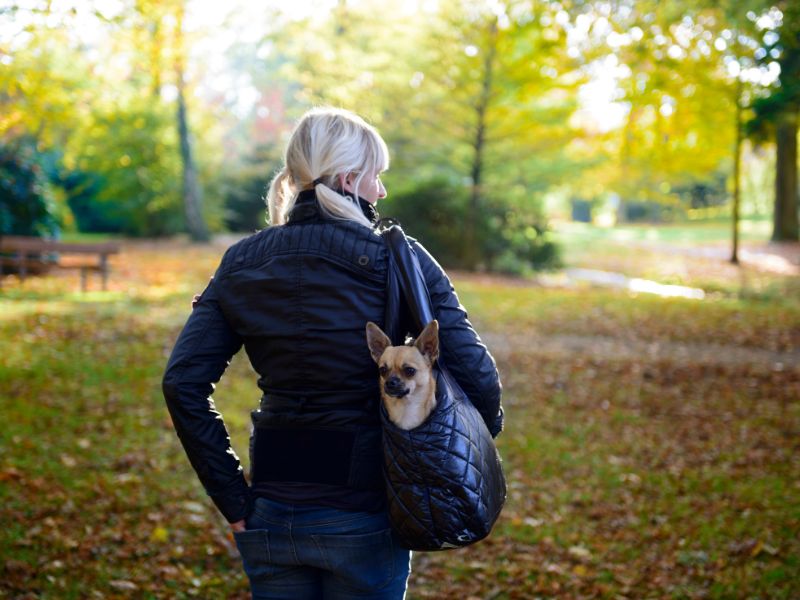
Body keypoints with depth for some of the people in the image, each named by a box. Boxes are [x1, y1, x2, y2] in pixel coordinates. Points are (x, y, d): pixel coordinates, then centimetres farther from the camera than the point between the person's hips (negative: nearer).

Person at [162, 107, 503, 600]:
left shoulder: (242, 264, 1)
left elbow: (183, 384, -5)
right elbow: (474, 371, -14)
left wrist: (233, 498, -1)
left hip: (270, 516, 4)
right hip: (362, 516, -3)